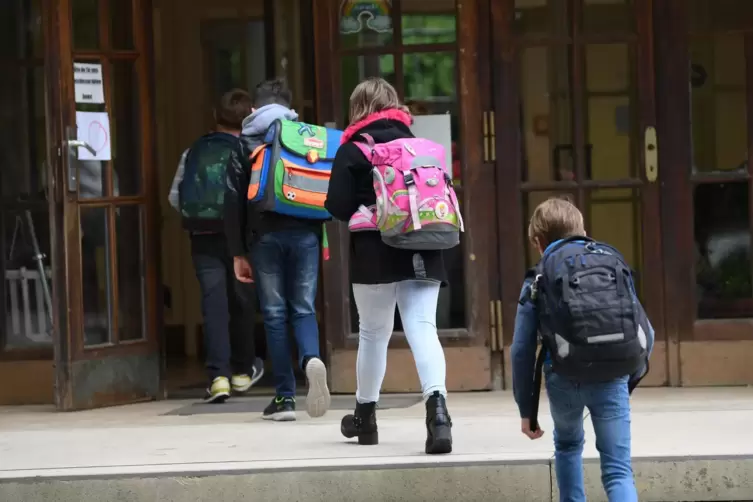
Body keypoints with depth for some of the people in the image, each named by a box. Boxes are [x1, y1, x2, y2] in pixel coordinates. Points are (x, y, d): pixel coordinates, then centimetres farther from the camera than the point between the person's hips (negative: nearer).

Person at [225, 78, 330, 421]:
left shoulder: (246, 143, 7)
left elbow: (234, 200, 3)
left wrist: (238, 253, 6)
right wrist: (321, 235, 6)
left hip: (264, 235, -1)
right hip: (304, 233, 1)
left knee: (274, 313, 5)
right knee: (303, 308, 8)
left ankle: (285, 397, 3)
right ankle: (311, 358, -24)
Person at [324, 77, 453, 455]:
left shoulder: (352, 151, -2)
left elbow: (337, 206, -9)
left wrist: (362, 214, 11)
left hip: (375, 254, -2)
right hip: (422, 254, 2)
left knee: (373, 333, 13)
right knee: (422, 328, -7)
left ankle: (365, 415, 29)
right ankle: (436, 406, -29)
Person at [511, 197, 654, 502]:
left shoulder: (539, 280, 9)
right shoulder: (615, 263, 16)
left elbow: (522, 350, 3)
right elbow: (646, 333, 13)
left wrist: (527, 410, 11)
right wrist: (632, 376, 29)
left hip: (566, 379, 0)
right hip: (613, 378, 0)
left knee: (568, 445, 30)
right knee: (618, 470, -1)